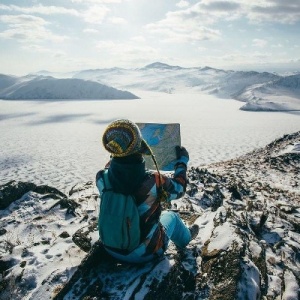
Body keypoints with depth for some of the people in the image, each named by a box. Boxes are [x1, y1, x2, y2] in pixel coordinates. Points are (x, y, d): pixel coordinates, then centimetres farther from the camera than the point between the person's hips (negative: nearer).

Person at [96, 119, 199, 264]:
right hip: (144, 252, -3)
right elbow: (179, 188, -7)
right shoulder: (154, 182, -30)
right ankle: (185, 237, 54)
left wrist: (117, 154, 21)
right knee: (171, 215, 24)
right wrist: (182, 161, 8)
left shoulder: (101, 178, -21)